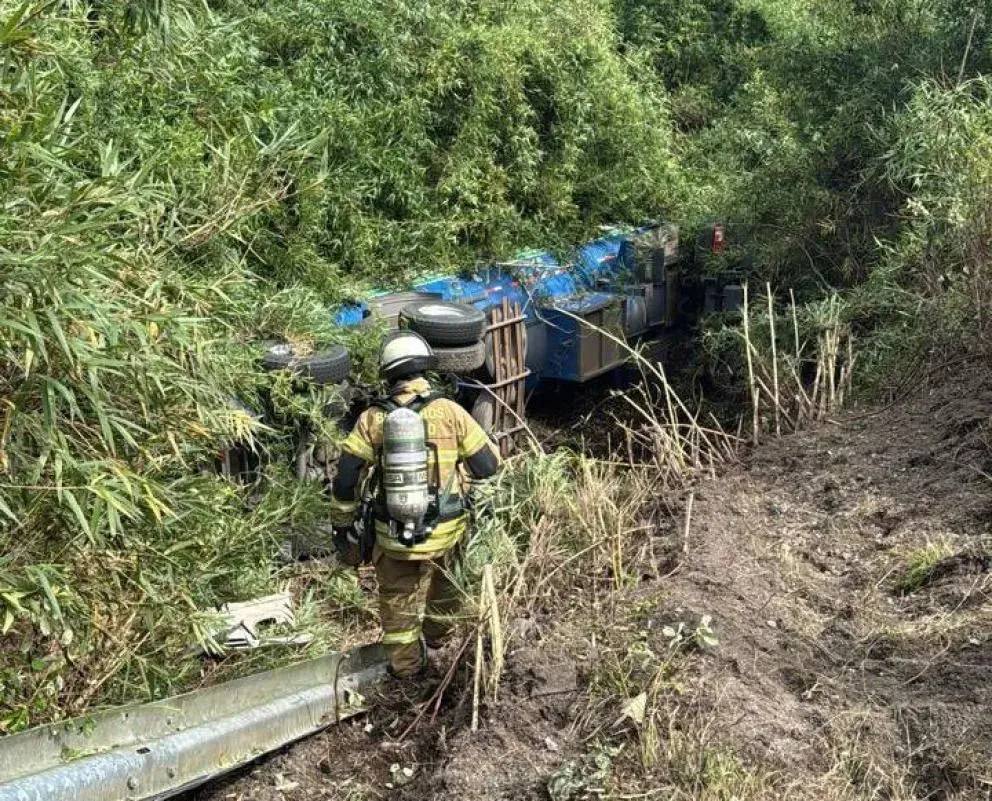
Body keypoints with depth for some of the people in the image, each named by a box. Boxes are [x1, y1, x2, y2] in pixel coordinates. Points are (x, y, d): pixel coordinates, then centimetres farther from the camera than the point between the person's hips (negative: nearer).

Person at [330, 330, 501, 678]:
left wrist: (342, 526, 6)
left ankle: (405, 662, 37)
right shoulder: (450, 411, -10)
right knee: (444, 580, 30)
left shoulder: (373, 418, -9)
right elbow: (488, 464, -6)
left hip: (395, 535, -1)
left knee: (398, 596, 21)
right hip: (446, 530, 1)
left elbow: (345, 477, -7)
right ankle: (438, 632, 52)